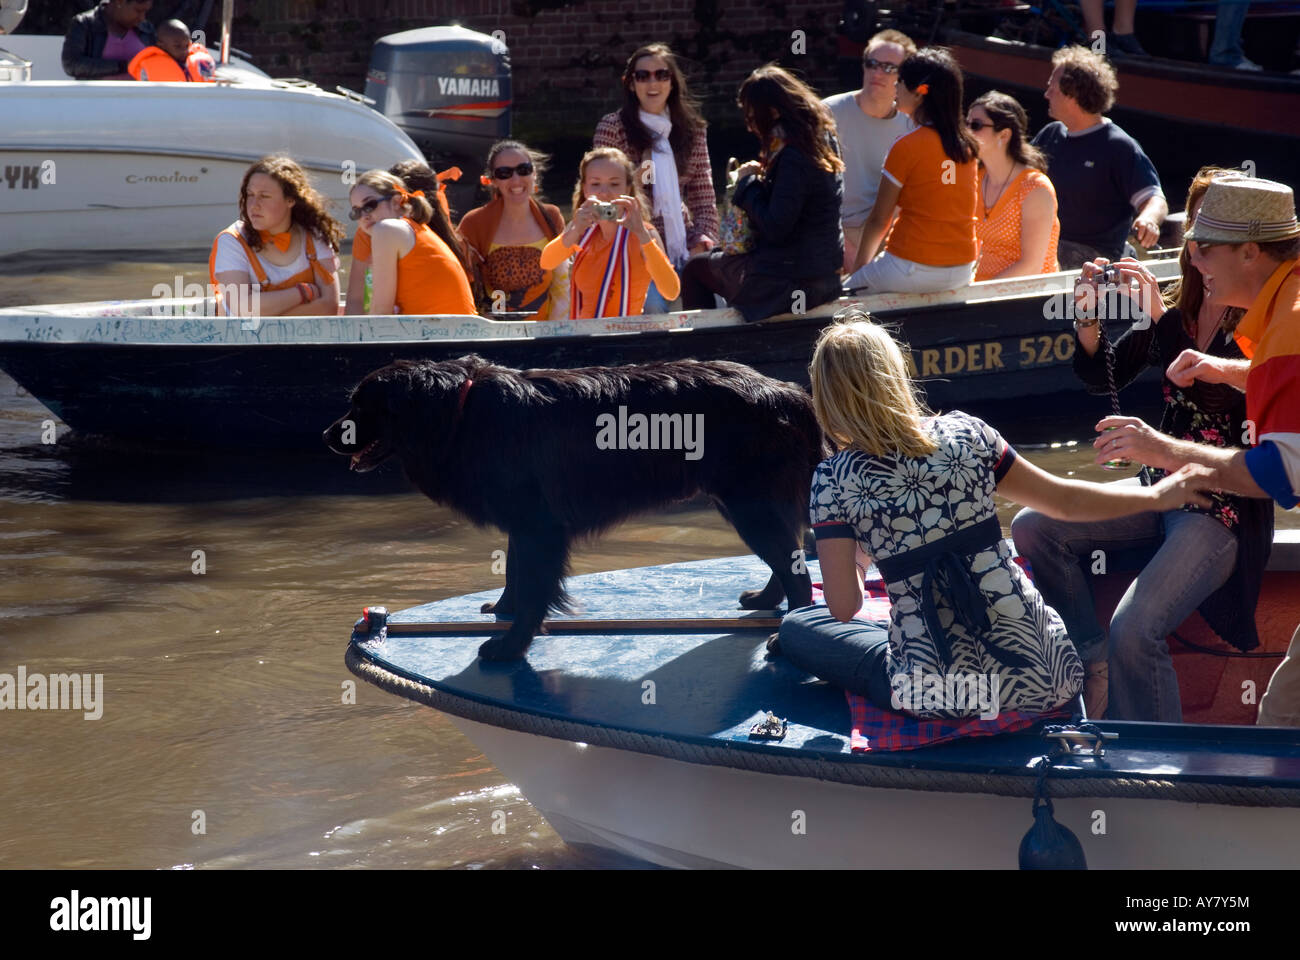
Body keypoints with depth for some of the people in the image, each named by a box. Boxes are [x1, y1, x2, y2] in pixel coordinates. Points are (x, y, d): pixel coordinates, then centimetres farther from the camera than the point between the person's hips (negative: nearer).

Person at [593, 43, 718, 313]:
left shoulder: (692, 128, 14)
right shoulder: (612, 128, 2)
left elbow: (704, 194, 13)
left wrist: (703, 238, -3)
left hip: (683, 247, 4)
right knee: (653, 307, -31)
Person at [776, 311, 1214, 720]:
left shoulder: (834, 481, -9)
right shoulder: (964, 435, -2)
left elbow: (843, 608, -7)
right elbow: (1065, 500, 9)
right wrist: (1157, 495, 25)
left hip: (939, 696, -5)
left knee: (796, 627, 19)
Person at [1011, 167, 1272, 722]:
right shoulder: (1179, 310, 8)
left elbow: (1222, 396, -26)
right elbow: (1104, 379, 7)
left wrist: (1161, 318, -30)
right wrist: (1088, 322, -13)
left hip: (1226, 509, -7)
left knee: (1134, 631, -27)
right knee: (1032, 527, -7)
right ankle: (1092, 665, 1)